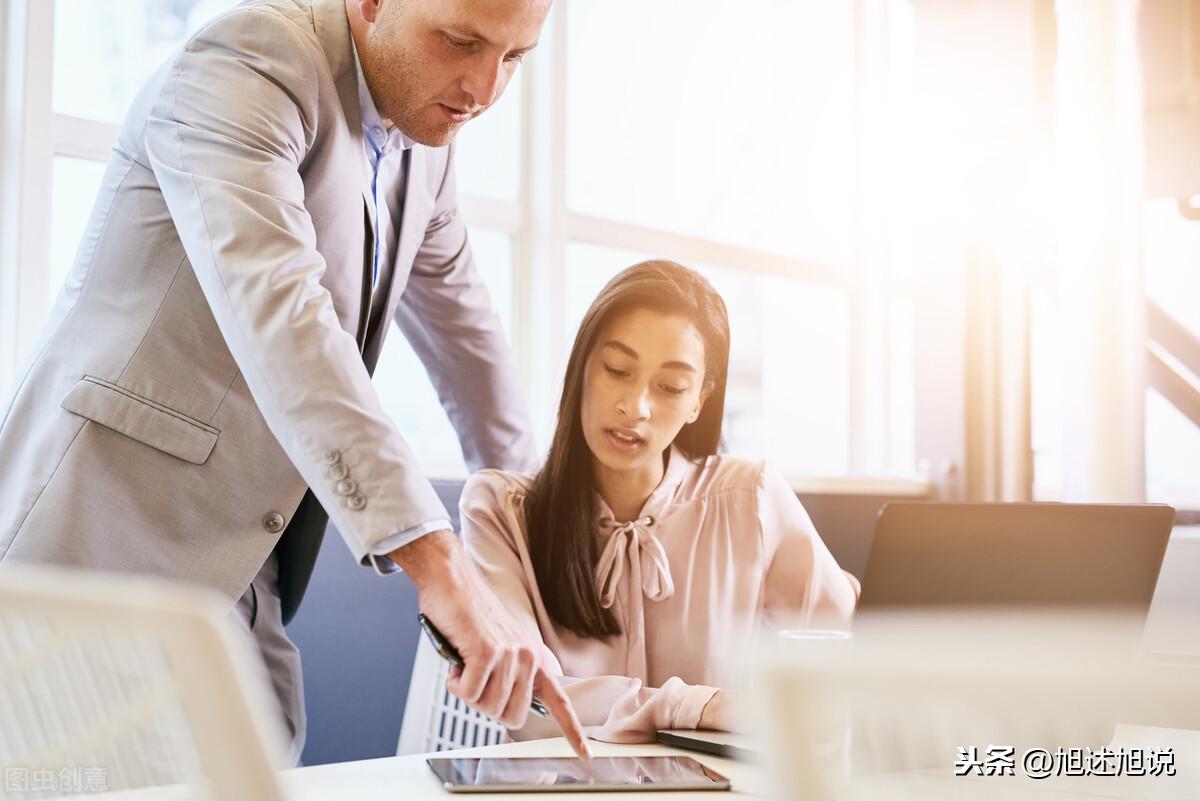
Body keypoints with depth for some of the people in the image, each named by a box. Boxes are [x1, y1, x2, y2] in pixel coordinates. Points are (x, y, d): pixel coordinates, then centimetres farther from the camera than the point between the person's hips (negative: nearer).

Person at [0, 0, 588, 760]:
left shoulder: (423, 146, 8)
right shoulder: (246, 65, -17)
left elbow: (461, 320, 22)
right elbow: (275, 311, -33)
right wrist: (436, 562, -41)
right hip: (107, 546, -7)